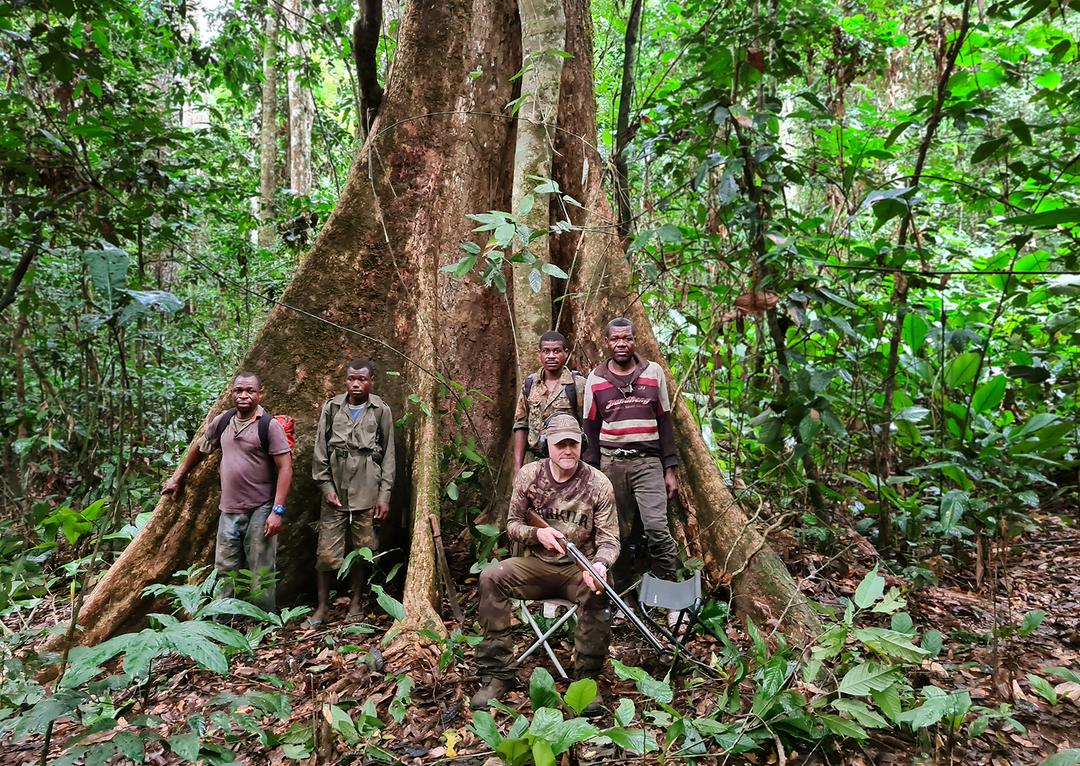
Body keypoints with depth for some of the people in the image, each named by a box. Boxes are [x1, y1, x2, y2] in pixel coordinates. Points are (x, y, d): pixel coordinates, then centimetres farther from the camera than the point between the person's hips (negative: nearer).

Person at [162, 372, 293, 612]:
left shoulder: (269, 425, -10)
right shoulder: (222, 421, 7)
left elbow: (285, 468, -13)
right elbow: (199, 449, 24)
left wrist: (277, 511, -19)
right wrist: (177, 478, 30)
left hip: (260, 511, -5)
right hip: (229, 511, 6)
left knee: (261, 576, 1)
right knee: (224, 573, 12)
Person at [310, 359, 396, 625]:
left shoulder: (381, 411, 1)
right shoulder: (331, 408, 3)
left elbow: (388, 456, 2)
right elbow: (320, 451, 5)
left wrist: (384, 495, -2)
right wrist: (326, 487, -2)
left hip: (367, 494, -1)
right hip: (335, 493, 1)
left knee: (362, 550, 8)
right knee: (326, 552, 2)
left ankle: (356, 603, 24)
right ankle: (323, 605, 18)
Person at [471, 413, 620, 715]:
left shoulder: (598, 483, -7)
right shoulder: (528, 475, -3)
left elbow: (609, 539, -7)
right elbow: (512, 524, 4)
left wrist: (599, 565, -30)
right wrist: (537, 534, -19)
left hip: (579, 569, -2)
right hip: (536, 565, 2)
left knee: (597, 593, -35)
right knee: (491, 576, -25)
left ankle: (586, 679, -13)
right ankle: (496, 675, -15)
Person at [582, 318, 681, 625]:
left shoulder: (653, 372, 7)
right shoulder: (595, 379, 7)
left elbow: (665, 422, 9)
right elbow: (591, 429, 10)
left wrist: (670, 469, 4)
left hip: (648, 462, -1)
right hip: (610, 463, 1)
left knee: (657, 528, -13)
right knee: (617, 533, 5)